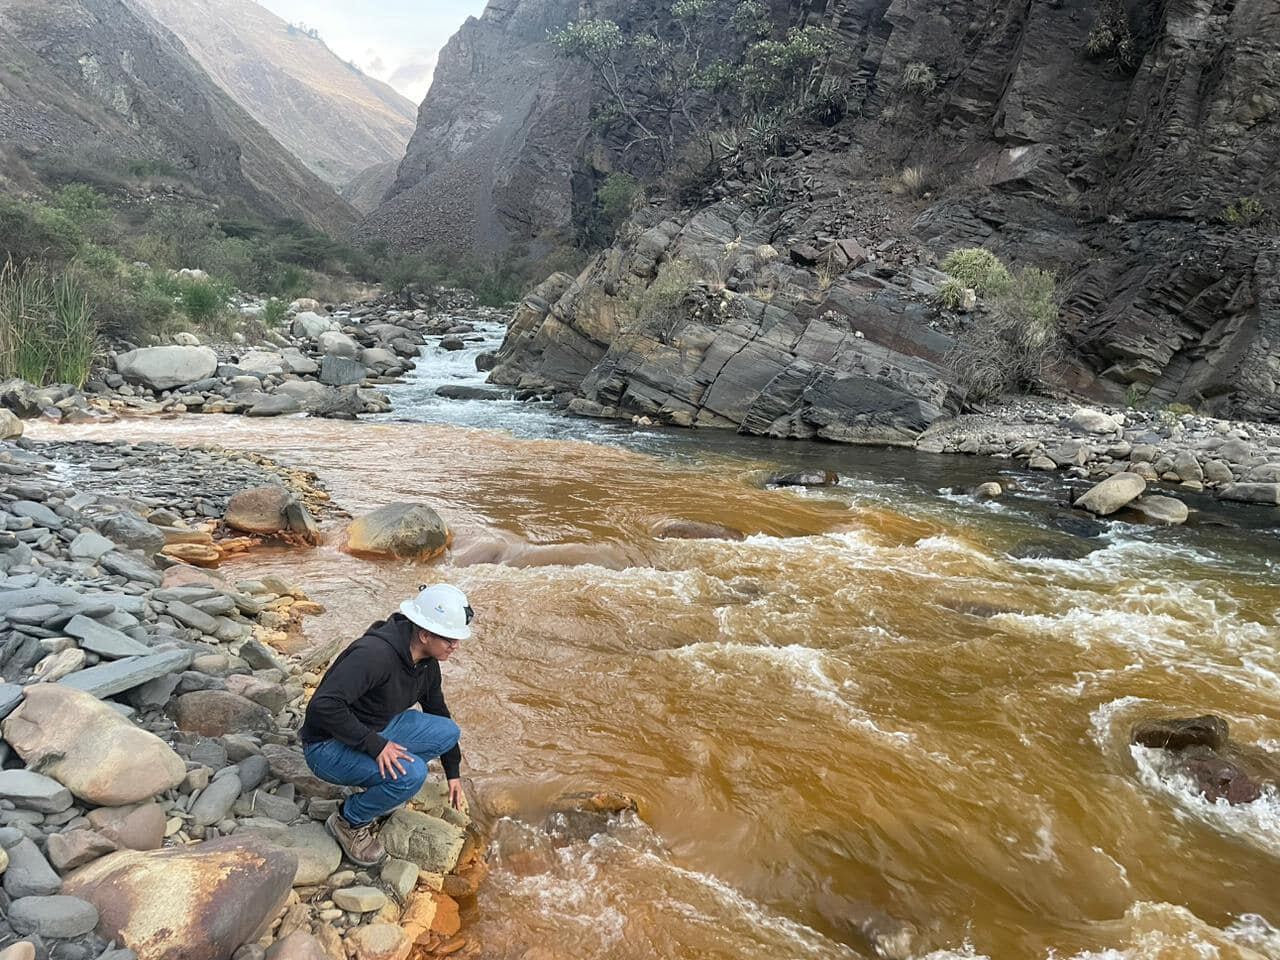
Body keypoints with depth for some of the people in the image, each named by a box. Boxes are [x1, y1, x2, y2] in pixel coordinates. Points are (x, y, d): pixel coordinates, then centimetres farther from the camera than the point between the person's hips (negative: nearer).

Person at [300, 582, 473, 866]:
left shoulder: (427, 664, -2)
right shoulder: (375, 653, -30)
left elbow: (438, 712, 14)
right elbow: (323, 705, -36)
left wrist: (452, 773, 19)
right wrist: (375, 745, -34)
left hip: (376, 732, 8)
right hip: (328, 746, -8)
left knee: (448, 731, -6)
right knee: (411, 773, -29)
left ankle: (381, 790, 7)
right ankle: (350, 821, -3)